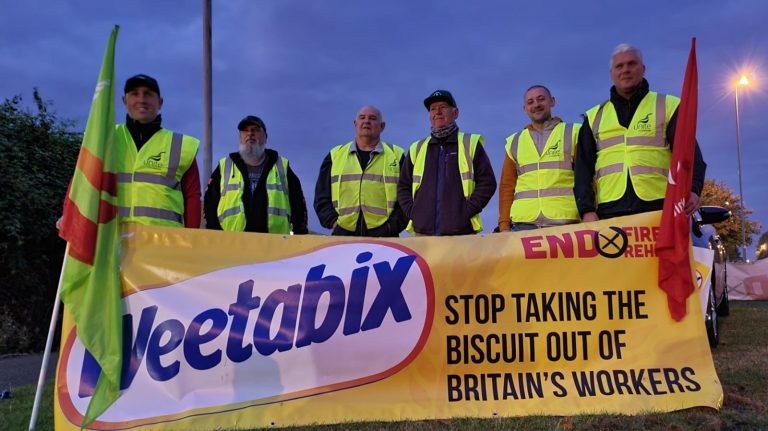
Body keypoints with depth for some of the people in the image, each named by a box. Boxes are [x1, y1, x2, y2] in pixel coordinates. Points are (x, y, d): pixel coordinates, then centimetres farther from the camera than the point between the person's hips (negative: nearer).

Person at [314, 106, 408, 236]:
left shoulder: (396, 156, 13)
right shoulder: (335, 155, 17)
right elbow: (321, 197, 16)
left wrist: (392, 226, -5)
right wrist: (333, 221, 0)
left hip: (383, 236, -1)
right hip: (343, 235, 1)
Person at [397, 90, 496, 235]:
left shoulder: (471, 144, 10)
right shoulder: (417, 149, 19)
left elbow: (487, 182, 3)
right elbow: (403, 187, 20)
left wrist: (467, 211, -7)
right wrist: (412, 213, 4)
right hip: (422, 232, 3)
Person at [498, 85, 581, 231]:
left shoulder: (574, 134, 10)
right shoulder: (514, 142, 17)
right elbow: (507, 186, 16)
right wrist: (504, 224, 6)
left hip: (565, 222, -2)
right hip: (524, 222, 2)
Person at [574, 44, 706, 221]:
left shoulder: (668, 106, 13)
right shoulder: (594, 117, 19)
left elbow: (690, 154, 4)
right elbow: (583, 169, 13)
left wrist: (692, 190, -15)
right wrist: (587, 209, -2)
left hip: (659, 209, -1)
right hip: (610, 211, 1)